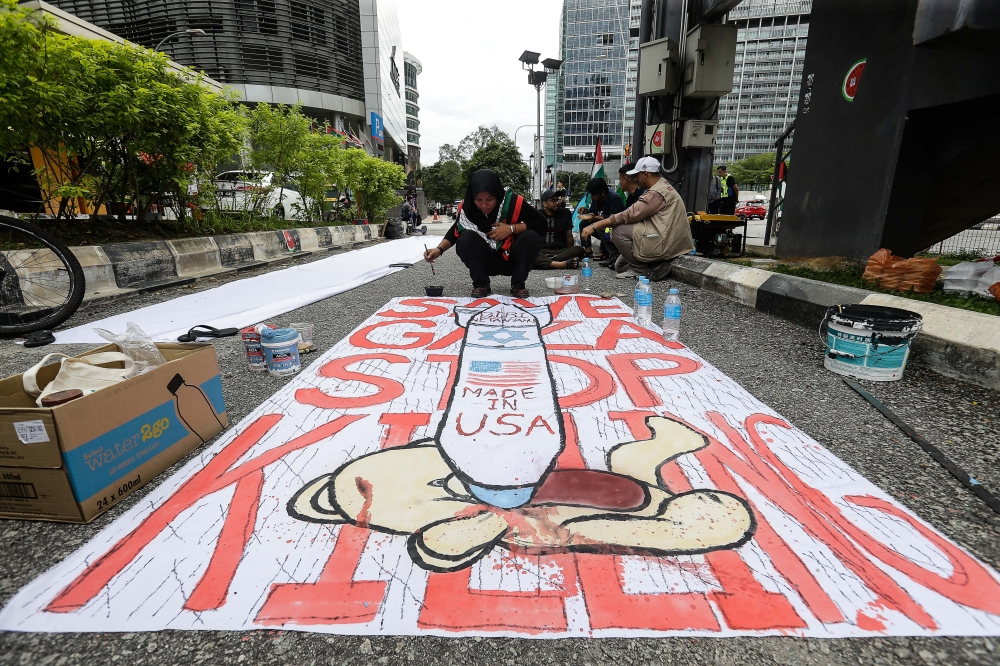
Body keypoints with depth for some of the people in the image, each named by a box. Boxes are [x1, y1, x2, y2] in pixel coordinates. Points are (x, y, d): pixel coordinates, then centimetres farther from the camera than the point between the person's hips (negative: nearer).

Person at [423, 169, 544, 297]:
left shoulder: (513, 202, -20)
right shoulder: (467, 208, -14)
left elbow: (541, 223, -14)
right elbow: (455, 230, 2)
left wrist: (512, 229, -24)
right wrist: (439, 249, -15)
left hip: (512, 260, -1)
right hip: (486, 262, 1)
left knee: (531, 237, -28)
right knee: (467, 238, -26)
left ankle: (518, 285, -8)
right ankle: (481, 284, -9)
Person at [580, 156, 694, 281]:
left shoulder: (656, 193, -16)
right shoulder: (663, 185, 16)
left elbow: (629, 215, -20)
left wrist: (595, 226, -19)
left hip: (666, 245, -10)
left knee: (618, 230, -11)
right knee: (620, 266, 14)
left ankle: (641, 270, -5)